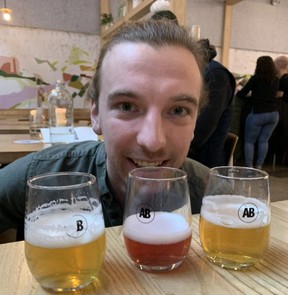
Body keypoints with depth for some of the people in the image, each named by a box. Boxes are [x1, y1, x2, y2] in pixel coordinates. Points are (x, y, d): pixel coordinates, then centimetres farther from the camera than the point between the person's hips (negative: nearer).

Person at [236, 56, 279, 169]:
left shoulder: (255, 79, -7)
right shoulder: (276, 80, 7)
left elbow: (241, 95, -6)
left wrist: (237, 90, 16)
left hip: (258, 114, -5)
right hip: (274, 114, 5)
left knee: (249, 141, 6)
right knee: (264, 141, 10)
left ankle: (249, 168, 2)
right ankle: (259, 166, 10)